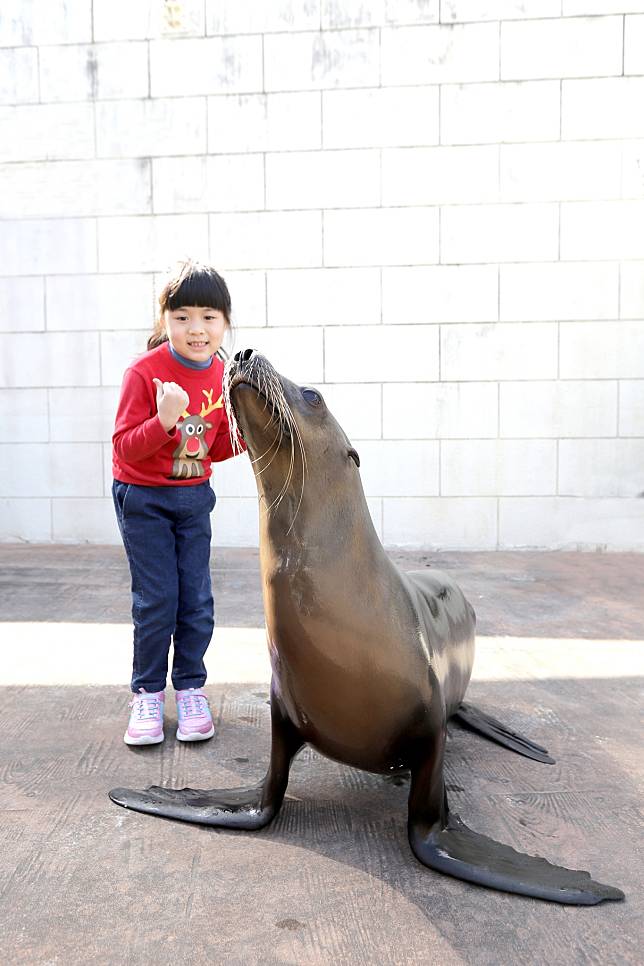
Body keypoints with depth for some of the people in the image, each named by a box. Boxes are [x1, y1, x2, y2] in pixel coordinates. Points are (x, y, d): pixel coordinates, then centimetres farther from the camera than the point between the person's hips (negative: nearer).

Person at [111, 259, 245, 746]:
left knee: (197, 601, 5)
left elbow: (215, 448, 7)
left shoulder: (222, 375, -2)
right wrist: (164, 421, -35)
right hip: (143, 499, -4)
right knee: (155, 601, -1)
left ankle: (190, 689, 23)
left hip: (194, 496, 4)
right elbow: (126, 447, -19)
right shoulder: (144, 372, -18)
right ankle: (148, 695, 18)